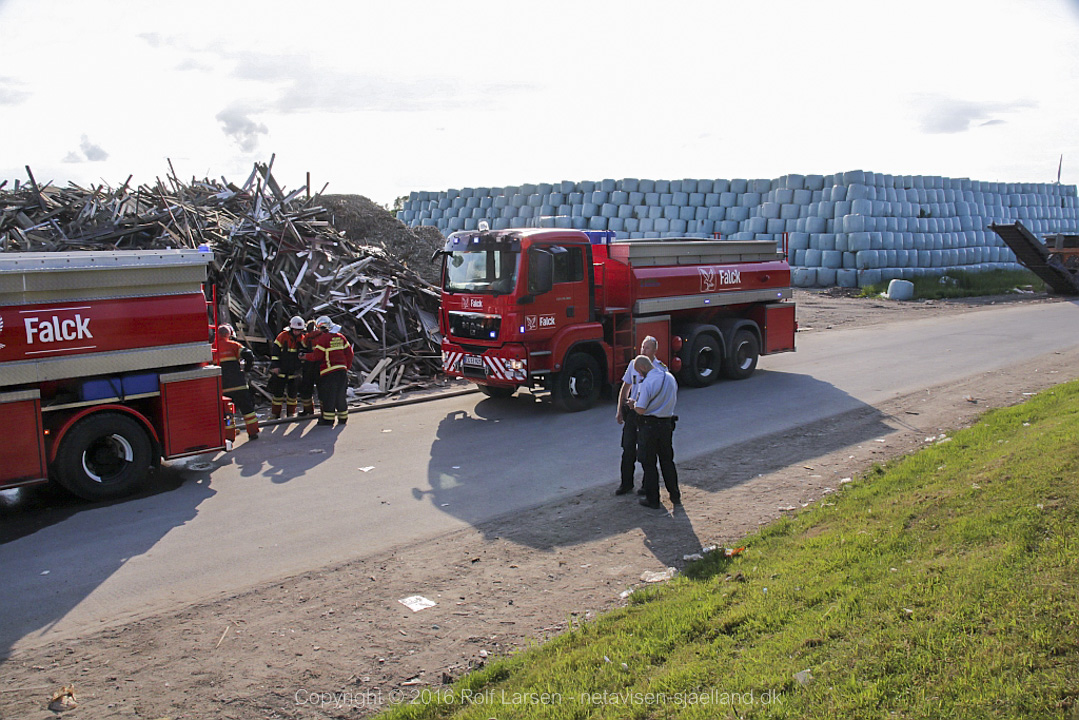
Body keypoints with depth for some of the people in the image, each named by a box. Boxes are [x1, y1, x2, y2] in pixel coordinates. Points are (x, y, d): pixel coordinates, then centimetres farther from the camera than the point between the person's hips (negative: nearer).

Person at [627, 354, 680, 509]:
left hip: (649, 426, -6)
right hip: (667, 424, 7)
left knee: (649, 463, 5)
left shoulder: (648, 383, -19)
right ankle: (675, 495, 26)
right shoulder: (670, 378, 4)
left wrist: (634, 404, 1)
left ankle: (652, 499, 11)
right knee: (667, 460, 18)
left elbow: (641, 409, -22)